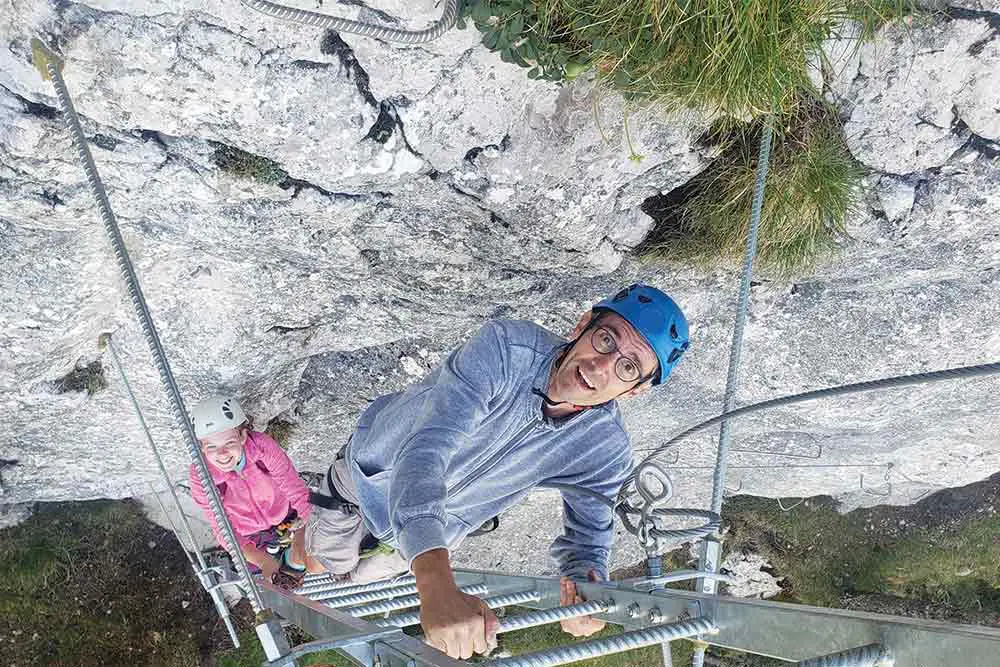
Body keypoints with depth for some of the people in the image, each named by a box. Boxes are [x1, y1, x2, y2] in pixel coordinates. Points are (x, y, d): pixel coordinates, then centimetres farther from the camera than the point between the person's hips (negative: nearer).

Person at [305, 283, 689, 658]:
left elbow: (588, 535, -16)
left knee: (364, 574, 27)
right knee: (333, 562, 24)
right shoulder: (506, 346, -42)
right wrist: (437, 590, -64)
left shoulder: (605, 452, -29)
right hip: (373, 470, -2)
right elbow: (425, 451, -51)